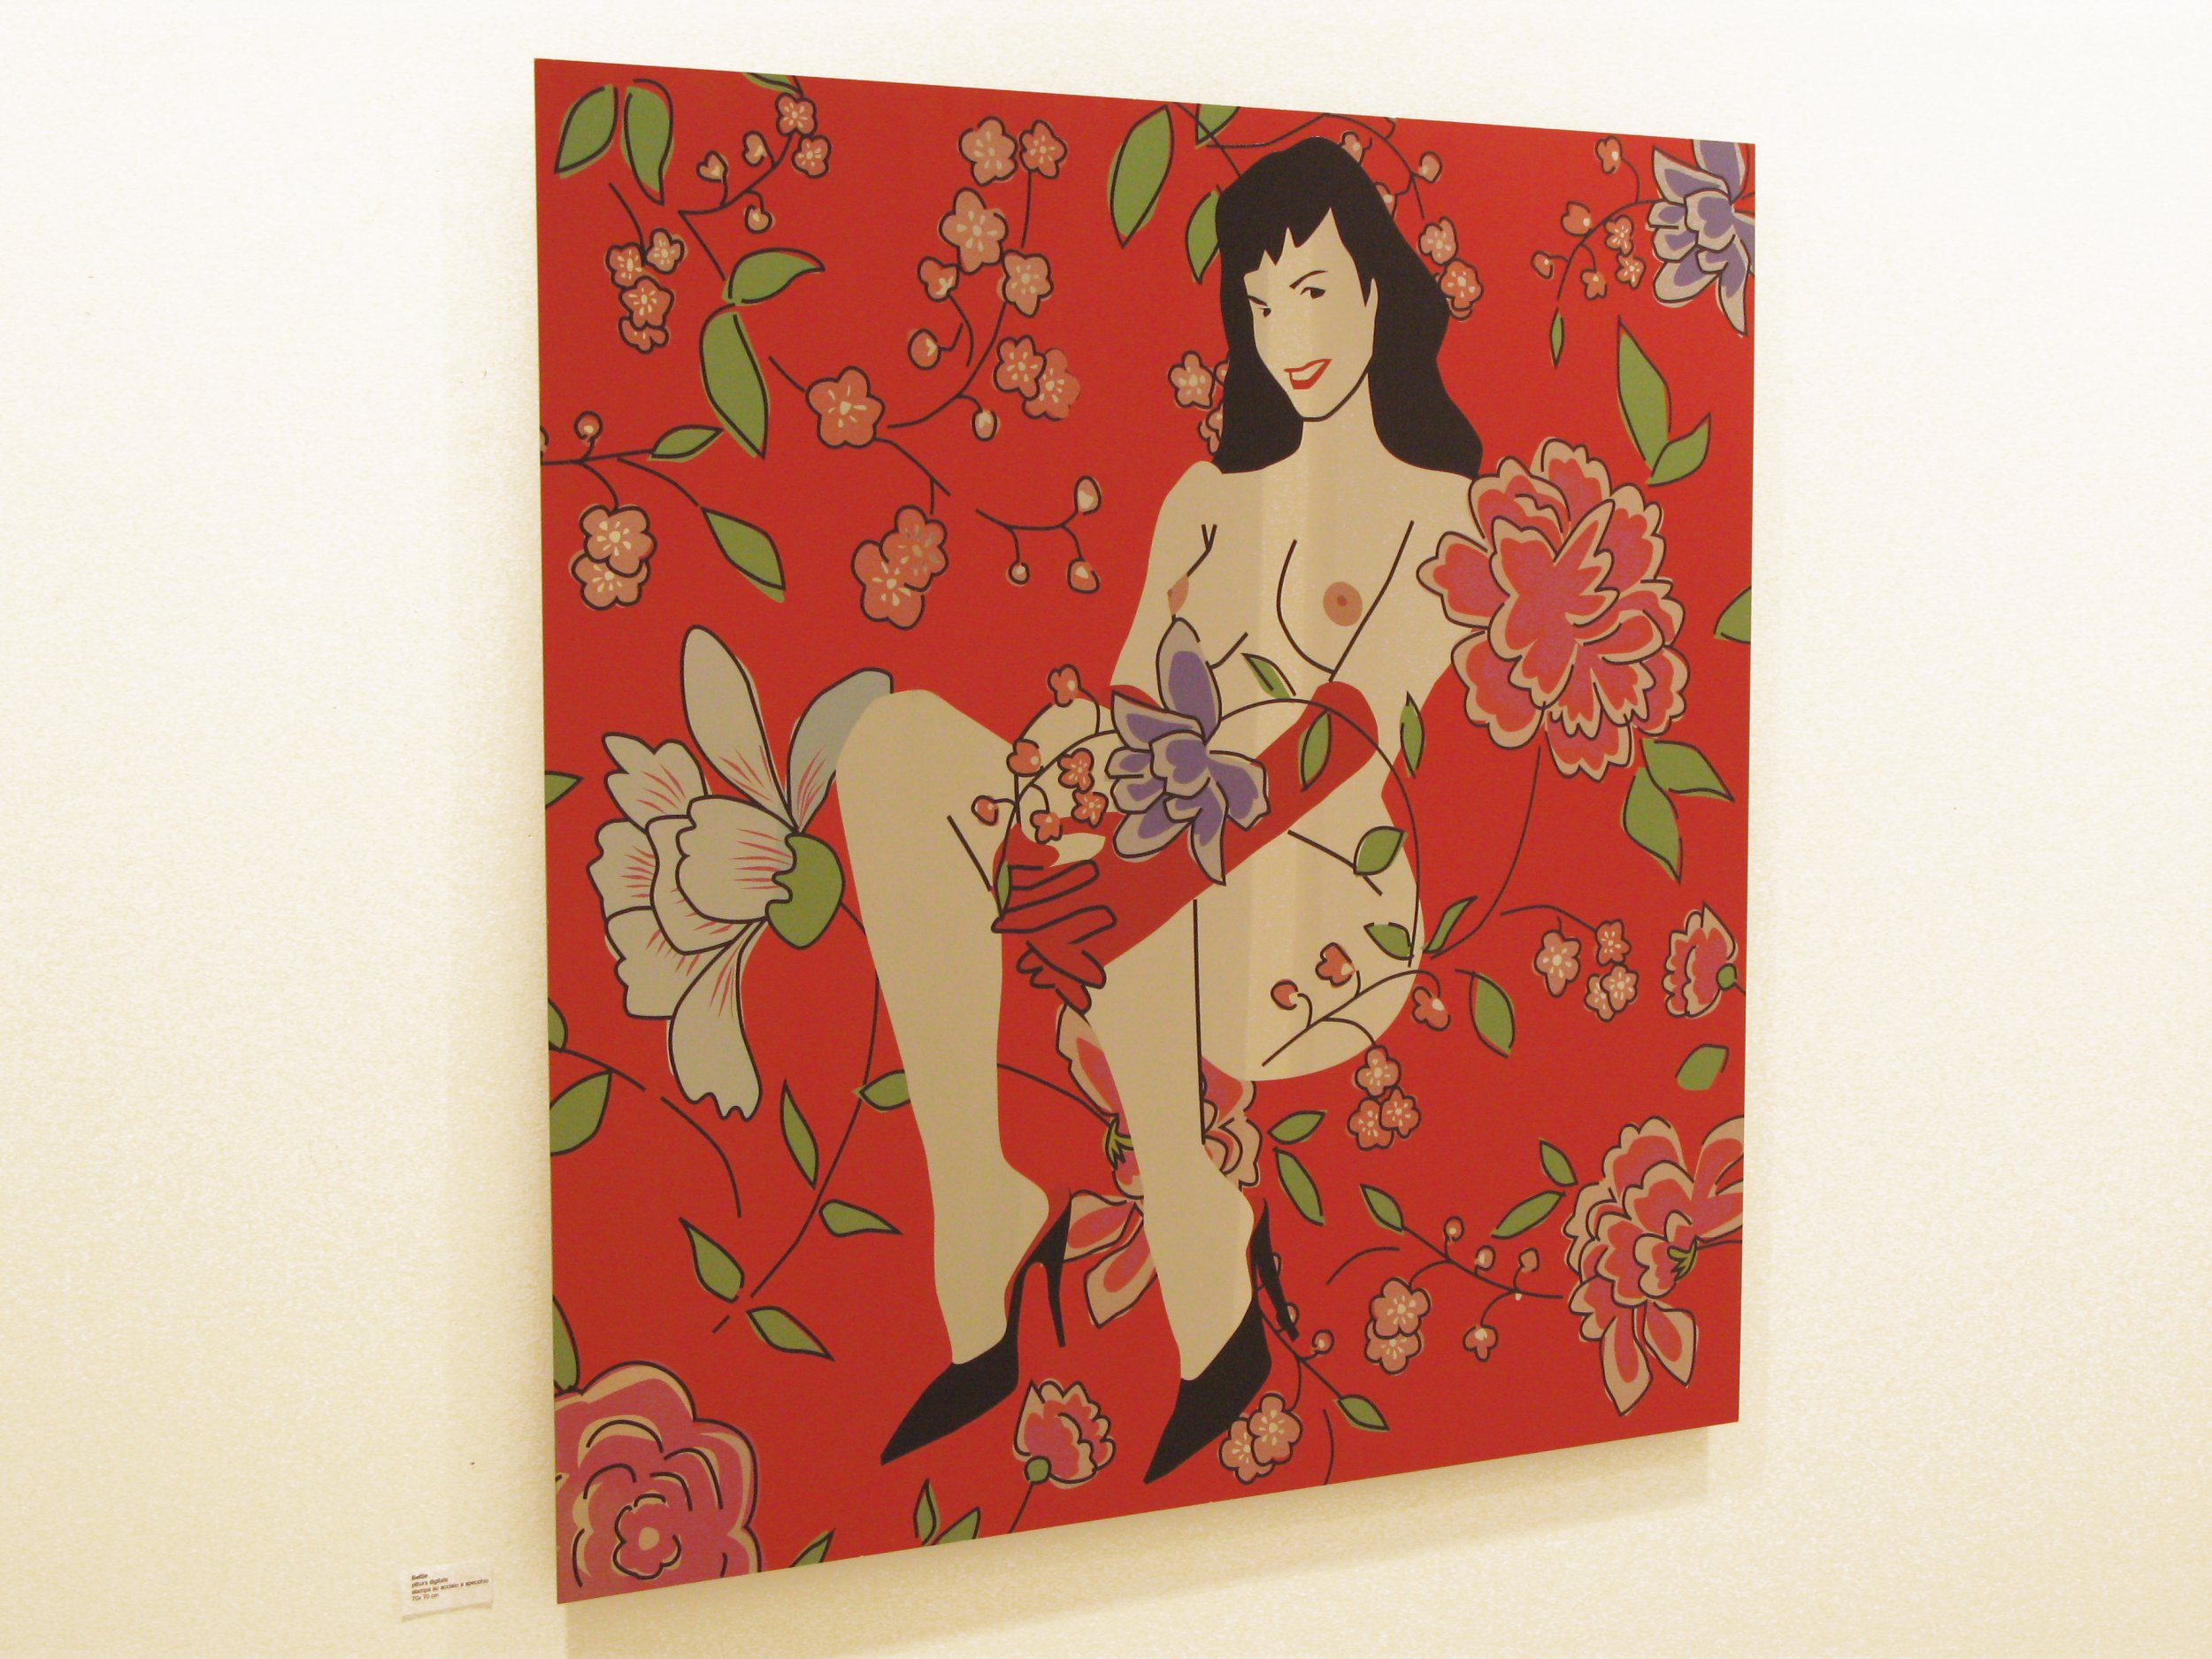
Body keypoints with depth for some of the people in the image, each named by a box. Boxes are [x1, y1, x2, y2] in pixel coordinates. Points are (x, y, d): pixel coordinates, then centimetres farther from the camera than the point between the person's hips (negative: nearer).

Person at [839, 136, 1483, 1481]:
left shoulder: (1445, 513, 4)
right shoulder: (1208, 498, 22)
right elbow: (1125, 718, 12)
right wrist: (1060, 804, -12)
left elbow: (1354, 739, -12)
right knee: (897, 736, -21)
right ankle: (978, 1207, -26)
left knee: (1130, 867, -38)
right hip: (1164, 919, 5)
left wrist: (1145, 864, -27)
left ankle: (1192, 1223, -20)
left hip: (1319, 915, -5)